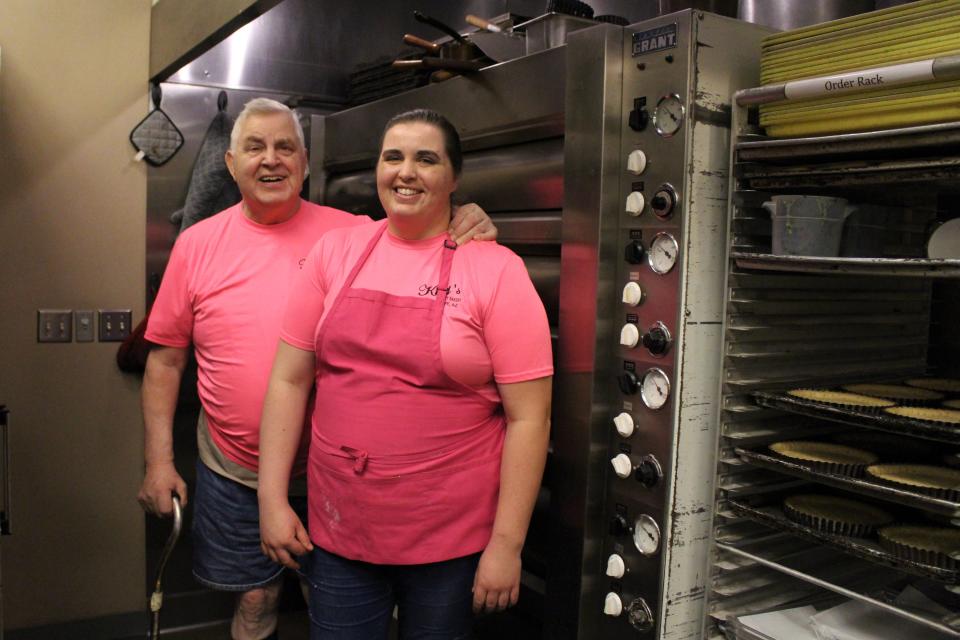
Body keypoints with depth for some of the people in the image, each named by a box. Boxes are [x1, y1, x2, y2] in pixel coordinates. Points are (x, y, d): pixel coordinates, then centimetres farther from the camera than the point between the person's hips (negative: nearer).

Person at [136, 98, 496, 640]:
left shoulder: (353, 234, -6)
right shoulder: (197, 244, -1)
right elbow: (166, 359, 3)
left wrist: (469, 237, -22)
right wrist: (159, 460, 0)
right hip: (234, 473, 1)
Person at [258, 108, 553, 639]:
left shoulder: (496, 270, -9)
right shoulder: (335, 251, 1)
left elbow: (528, 417, -10)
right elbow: (289, 380, 3)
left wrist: (506, 543, -11)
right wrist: (273, 500, 1)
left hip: (451, 538, -2)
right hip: (336, 526, 3)